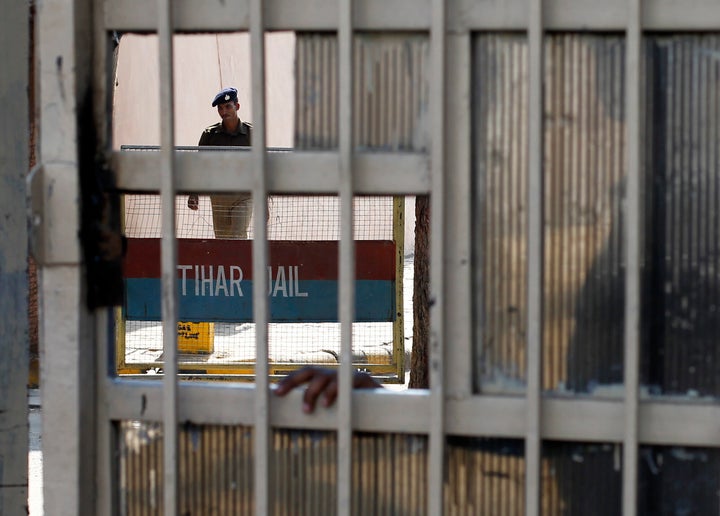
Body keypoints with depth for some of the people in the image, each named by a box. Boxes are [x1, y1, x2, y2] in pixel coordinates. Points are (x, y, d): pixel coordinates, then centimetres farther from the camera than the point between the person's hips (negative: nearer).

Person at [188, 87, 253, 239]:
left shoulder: (251, 133, 0)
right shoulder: (209, 134, 2)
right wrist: (194, 194, -10)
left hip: (244, 197, -2)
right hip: (218, 196, 2)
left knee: (238, 237, -16)